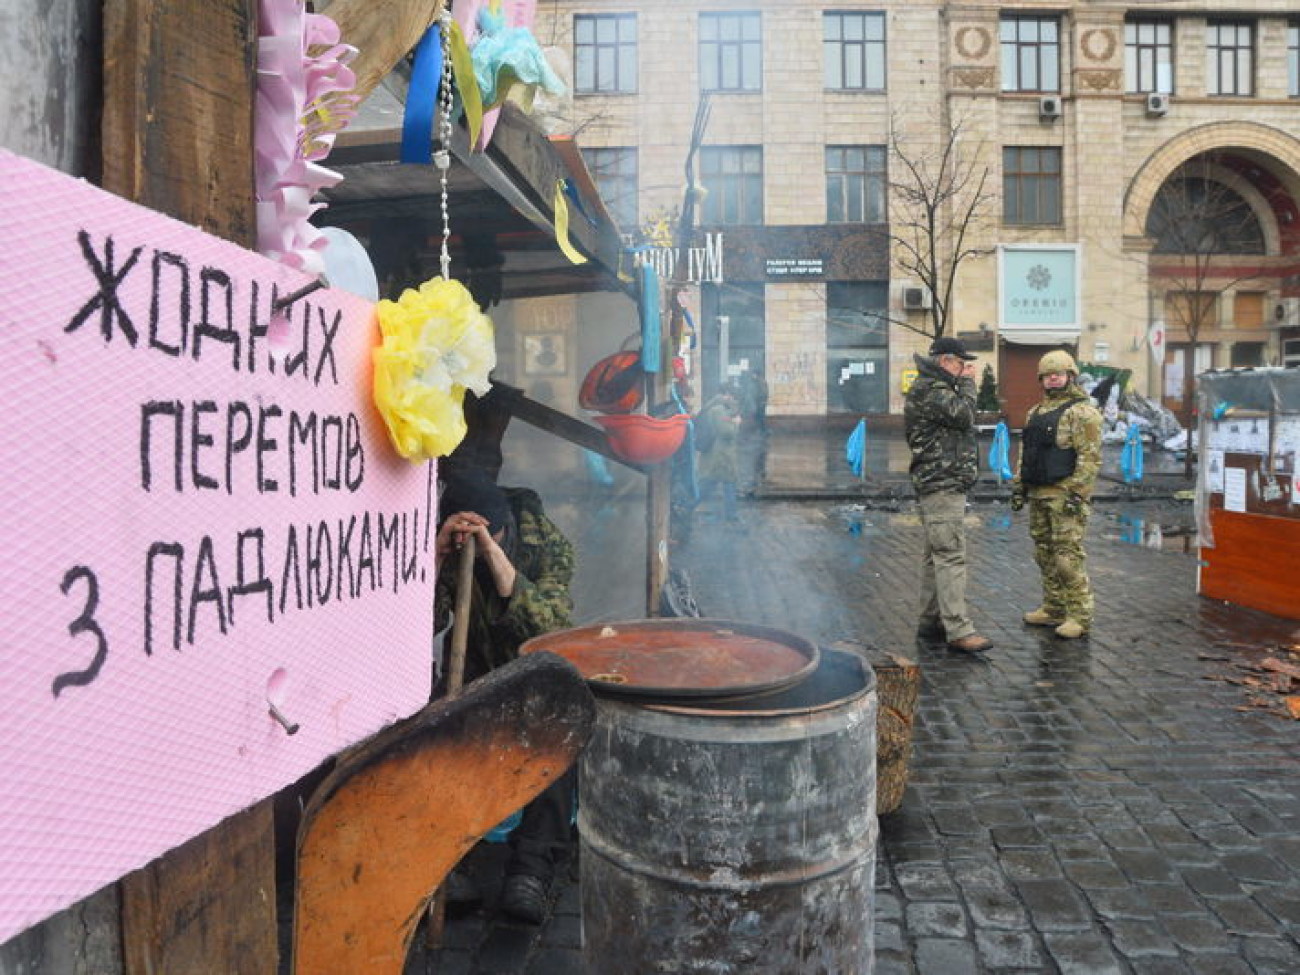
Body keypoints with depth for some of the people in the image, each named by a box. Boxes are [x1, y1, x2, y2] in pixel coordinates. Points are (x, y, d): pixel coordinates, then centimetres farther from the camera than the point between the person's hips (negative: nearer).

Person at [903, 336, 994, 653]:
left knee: (936, 554, 13)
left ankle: (931, 620, 19)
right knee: (951, 555, -14)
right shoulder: (929, 391, -12)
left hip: (943, 484, 11)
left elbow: (961, 419, 20)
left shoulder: (934, 389, 22)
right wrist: (967, 383, -8)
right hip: (942, 484, -11)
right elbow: (963, 415, -18)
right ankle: (958, 630, -15)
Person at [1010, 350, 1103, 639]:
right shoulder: (1036, 412, 18)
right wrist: (1018, 485, 16)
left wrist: (1076, 492, -20)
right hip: (1039, 495, 8)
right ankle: (1053, 609, 23)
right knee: (1045, 554, 13)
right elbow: (1024, 452, 22)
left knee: (1069, 556, -8)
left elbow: (1090, 457, -15)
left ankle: (1079, 616, 0)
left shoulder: (1082, 412, -8)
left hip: (1065, 494, -8)